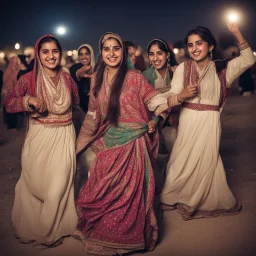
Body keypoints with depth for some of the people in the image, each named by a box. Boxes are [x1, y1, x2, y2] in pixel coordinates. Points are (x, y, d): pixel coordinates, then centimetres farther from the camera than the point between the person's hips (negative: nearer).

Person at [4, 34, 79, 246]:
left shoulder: (67, 78, 3)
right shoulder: (28, 79, -6)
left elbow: (76, 101, 19)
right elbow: (8, 103, -8)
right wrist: (28, 99, -22)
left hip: (64, 138, 2)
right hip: (39, 138, -2)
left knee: (59, 186, 6)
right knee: (35, 185, 7)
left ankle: (53, 230, 27)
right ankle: (32, 227, 30)